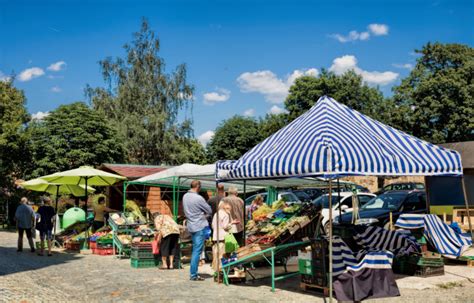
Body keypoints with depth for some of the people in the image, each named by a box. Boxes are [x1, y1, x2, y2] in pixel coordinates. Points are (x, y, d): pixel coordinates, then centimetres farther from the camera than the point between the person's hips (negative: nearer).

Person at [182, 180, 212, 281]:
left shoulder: (185, 196, 5)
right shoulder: (198, 198, -18)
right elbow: (210, 211, -10)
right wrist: (204, 215, 10)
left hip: (190, 226, 8)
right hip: (200, 226, -8)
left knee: (195, 250, 16)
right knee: (197, 251, -3)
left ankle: (194, 273, 20)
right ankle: (193, 275, -1)